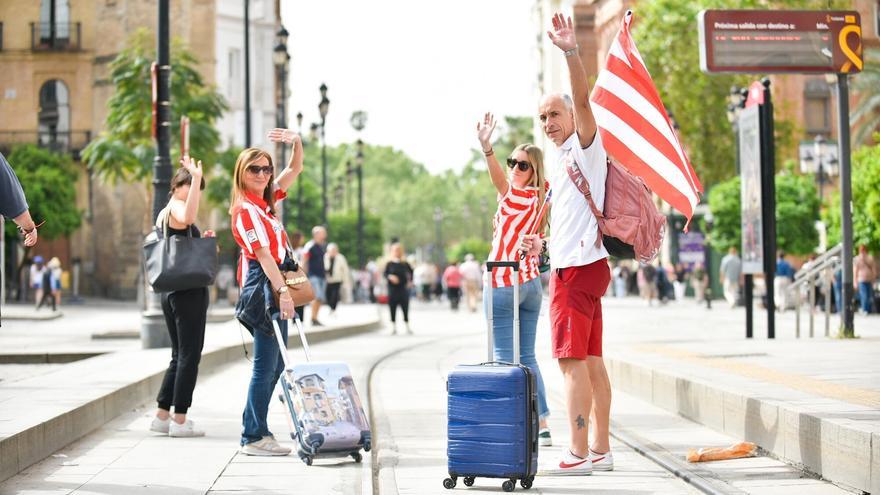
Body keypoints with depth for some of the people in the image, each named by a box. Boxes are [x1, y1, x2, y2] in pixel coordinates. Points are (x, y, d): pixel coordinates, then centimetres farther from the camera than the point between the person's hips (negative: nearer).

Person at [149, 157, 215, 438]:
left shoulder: (163, 214, 19)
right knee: (189, 356, -5)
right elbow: (188, 218, -37)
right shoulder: (176, 207, -11)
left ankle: (162, 415, 17)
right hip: (189, 291, -10)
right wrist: (196, 178, -36)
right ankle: (179, 420, -3)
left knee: (179, 356, 15)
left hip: (172, 292, 10)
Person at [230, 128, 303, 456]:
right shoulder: (245, 209, -11)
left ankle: (254, 432, 17)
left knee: (274, 366, 12)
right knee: (266, 366, -8)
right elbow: (262, 253, -19)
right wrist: (281, 290, -25)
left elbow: (295, 170, 21)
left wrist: (297, 143, 3)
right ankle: (255, 438, -4)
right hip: (263, 288, -10)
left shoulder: (265, 201, 15)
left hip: (275, 287, 10)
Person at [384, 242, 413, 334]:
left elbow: (411, 271, 18)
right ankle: (394, 327, 9)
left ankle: (407, 327, 8)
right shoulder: (389, 263, 0)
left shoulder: (405, 263, 4)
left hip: (403, 289, 1)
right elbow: (385, 274, -2)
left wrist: (410, 280, 10)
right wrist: (390, 277, -21)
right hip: (392, 289, -1)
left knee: (405, 309, 1)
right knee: (393, 309, 1)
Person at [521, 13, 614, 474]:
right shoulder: (558, 162, 21)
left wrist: (571, 52, -36)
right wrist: (543, 243, 17)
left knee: (573, 360, -14)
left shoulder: (586, 145, -5)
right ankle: (600, 449, 14)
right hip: (572, 264, 10)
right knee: (591, 360, 10)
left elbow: (582, 97, -24)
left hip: (579, 265, -10)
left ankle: (577, 453, -16)